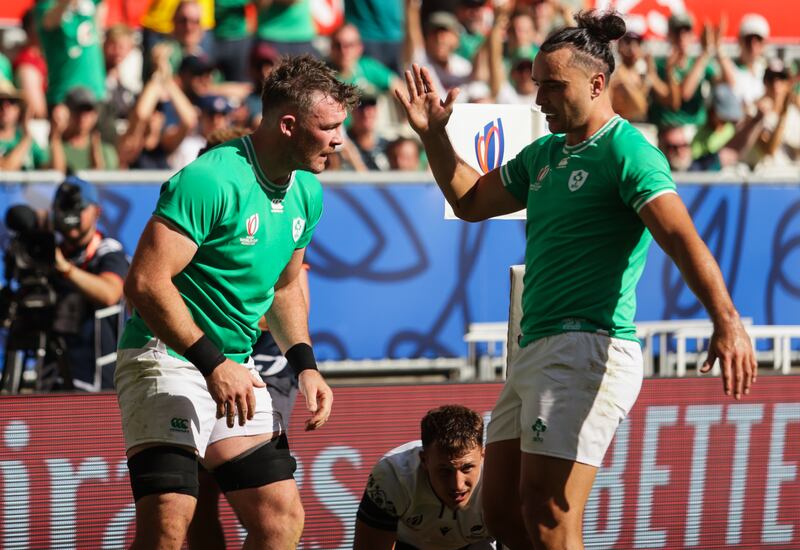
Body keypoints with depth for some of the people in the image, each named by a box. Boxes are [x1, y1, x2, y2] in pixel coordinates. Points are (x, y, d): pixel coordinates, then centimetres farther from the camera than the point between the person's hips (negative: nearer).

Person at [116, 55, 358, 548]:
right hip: (168, 357, -8)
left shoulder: (308, 193, 8)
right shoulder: (211, 180, -19)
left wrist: (305, 364, 8)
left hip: (236, 368, 8)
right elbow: (146, 282, -22)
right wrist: (213, 364, -24)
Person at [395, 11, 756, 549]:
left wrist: (726, 320, -37)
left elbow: (680, 236, -24)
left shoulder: (626, 152, -10)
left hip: (589, 351, -10)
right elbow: (471, 202, 32)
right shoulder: (544, 154, 18)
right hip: (535, 352, 10)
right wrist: (434, 135, 18)